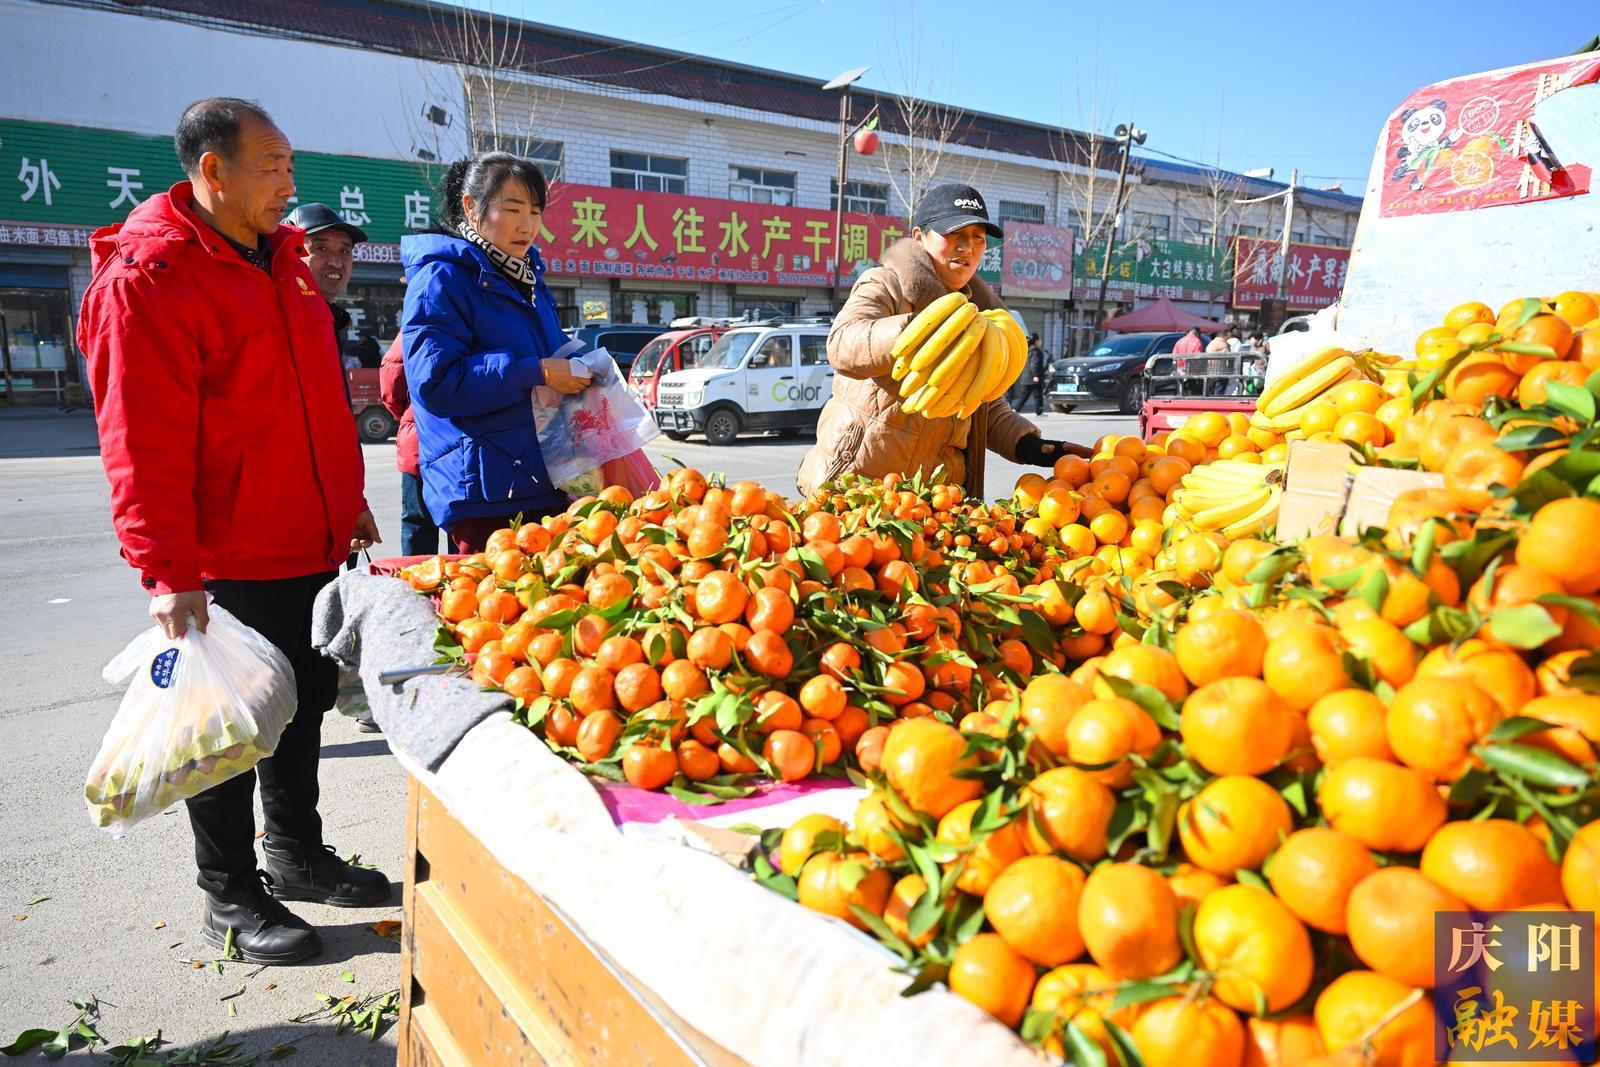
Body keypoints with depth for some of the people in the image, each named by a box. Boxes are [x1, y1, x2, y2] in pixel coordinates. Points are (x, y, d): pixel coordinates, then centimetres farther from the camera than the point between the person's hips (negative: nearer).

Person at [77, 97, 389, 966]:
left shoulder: (281, 258, 12)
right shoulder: (147, 277, -14)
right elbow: (141, 443, -18)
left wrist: (347, 497, 18)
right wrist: (168, 571, -21)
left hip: (311, 544, 8)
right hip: (224, 561, -8)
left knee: (304, 705, 18)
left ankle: (294, 852, 36)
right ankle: (230, 897, 23)